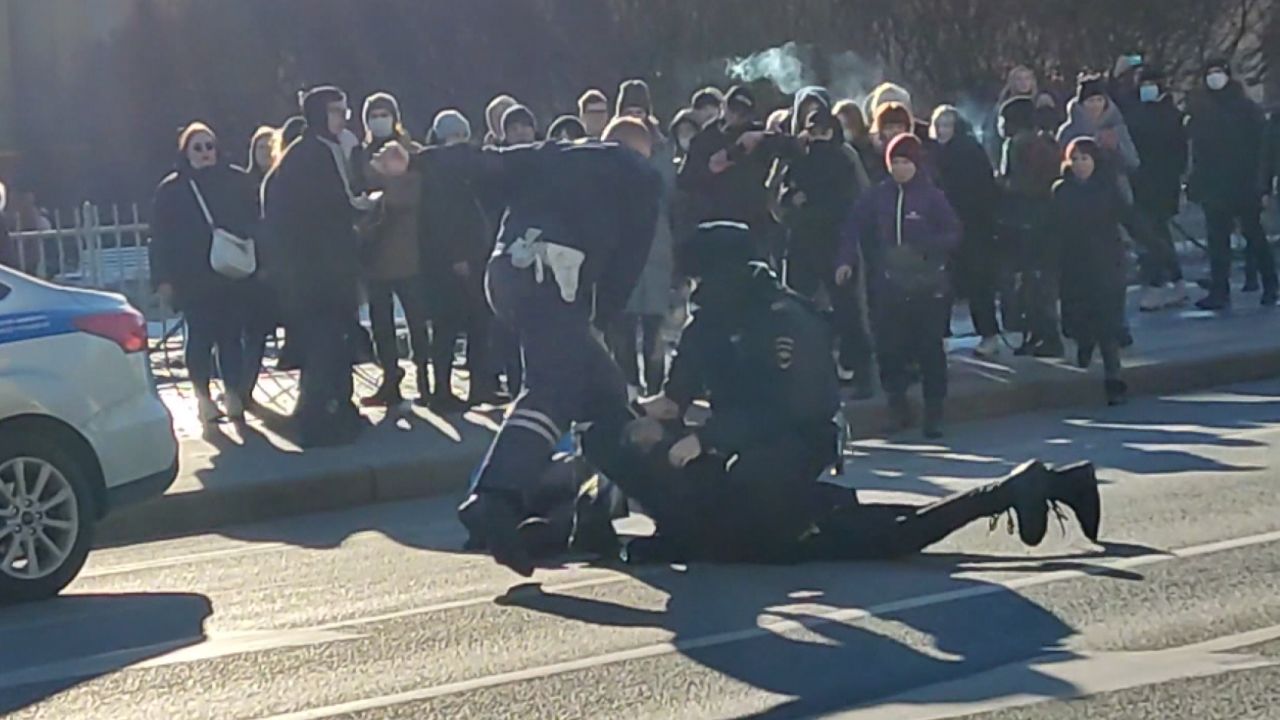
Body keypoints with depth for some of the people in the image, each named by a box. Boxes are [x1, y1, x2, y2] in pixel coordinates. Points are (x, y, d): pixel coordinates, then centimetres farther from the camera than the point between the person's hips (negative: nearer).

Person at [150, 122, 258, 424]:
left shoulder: (237, 181, 4)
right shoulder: (171, 189, 1)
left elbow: (254, 223, 7)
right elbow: (161, 238, 0)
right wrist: (163, 279, -6)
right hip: (193, 279, -1)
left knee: (231, 335, 2)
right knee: (200, 336, 2)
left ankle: (234, 394, 10)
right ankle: (203, 396, 13)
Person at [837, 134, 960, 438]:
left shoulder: (932, 197, -2)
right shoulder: (878, 196, 5)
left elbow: (953, 233, -1)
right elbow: (855, 227, 5)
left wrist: (924, 249, -16)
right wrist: (847, 260, -9)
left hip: (925, 286, -2)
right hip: (886, 285, 2)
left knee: (929, 347, 0)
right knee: (889, 347, 0)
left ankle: (934, 412, 9)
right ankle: (897, 406, 13)